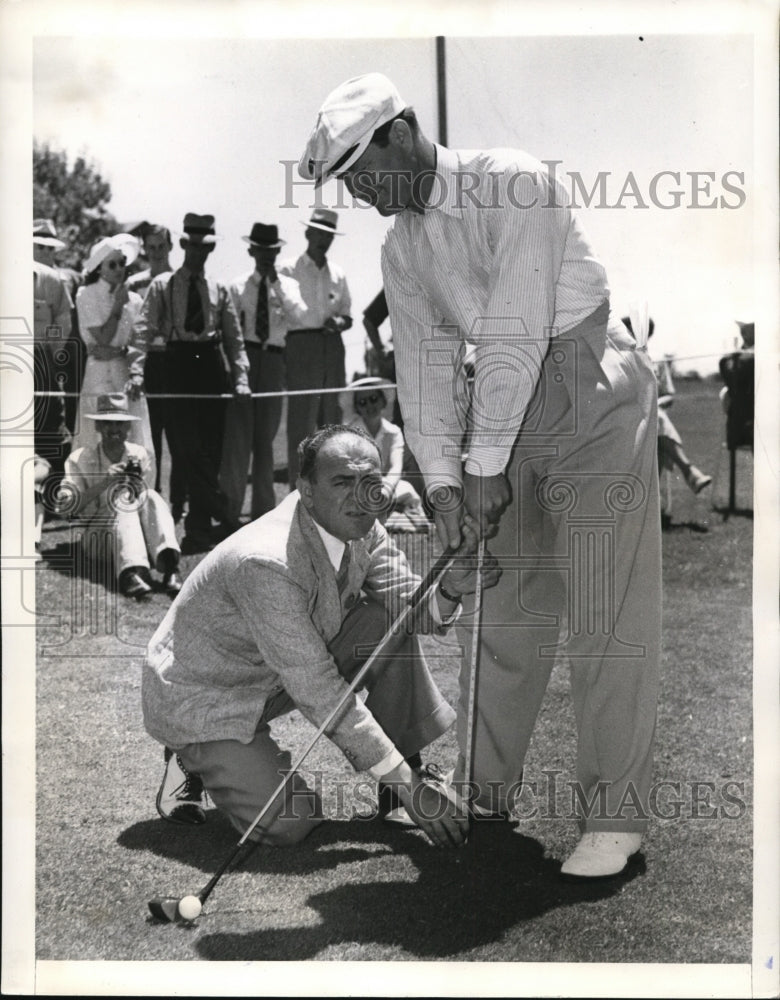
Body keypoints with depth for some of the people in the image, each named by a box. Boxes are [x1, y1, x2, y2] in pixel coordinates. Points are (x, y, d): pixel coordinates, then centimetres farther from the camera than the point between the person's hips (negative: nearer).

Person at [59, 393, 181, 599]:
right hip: (98, 537, -2)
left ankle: (168, 566, -49)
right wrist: (103, 484, -20)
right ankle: (131, 572, -56)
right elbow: (65, 505, -10)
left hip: (139, 538, 2)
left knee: (151, 497, -25)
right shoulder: (80, 458, 1)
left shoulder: (140, 455, 8)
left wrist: (139, 482, -15)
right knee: (123, 506, -30)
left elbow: (147, 503, 6)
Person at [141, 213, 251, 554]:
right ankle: (222, 516, -4)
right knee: (188, 449, -10)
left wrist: (241, 378, 1)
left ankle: (200, 528, 8)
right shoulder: (162, 286, 4)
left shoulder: (218, 289, 11)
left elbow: (234, 338, 12)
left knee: (210, 451, 1)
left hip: (211, 365, 2)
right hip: (178, 366, -2)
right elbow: (146, 331, -2)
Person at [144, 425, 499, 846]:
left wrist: (448, 589, -30)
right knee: (290, 823, -22)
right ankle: (204, 759, 7)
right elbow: (320, 693, -33)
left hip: (283, 672, 8)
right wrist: (407, 787, -29)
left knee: (391, 625, -8)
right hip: (202, 697, -8)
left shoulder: (357, 524, -11)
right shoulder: (266, 562, -35)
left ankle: (411, 764, 6)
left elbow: (409, 606, -4)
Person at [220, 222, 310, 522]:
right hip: (244, 356, -2)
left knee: (265, 438, 8)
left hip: (273, 360, 2)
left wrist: (277, 284, -12)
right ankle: (230, 507, -1)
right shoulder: (238, 286, 4)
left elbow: (300, 318, -9)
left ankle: (264, 509, 15)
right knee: (237, 435, -6)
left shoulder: (287, 286, 8)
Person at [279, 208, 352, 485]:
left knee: (332, 421, 6)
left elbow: (347, 315, 19)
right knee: (301, 420, -8)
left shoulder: (337, 274, 16)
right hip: (301, 344, -5)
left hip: (332, 348, 5)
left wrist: (340, 322, -4)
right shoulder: (289, 270, 2)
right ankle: (299, 490, -6)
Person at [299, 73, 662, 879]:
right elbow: (425, 363, 4)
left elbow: (516, 335, -21)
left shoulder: (514, 183, -16)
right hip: (510, 410, 7)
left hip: (594, 394, -7)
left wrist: (486, 465, -20)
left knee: (605, 616, -7)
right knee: (506, 614, 10)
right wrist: (442, 480, -7)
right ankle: (484, 792, 20)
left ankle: (614, 817, 0)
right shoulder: (401, 251, 7)